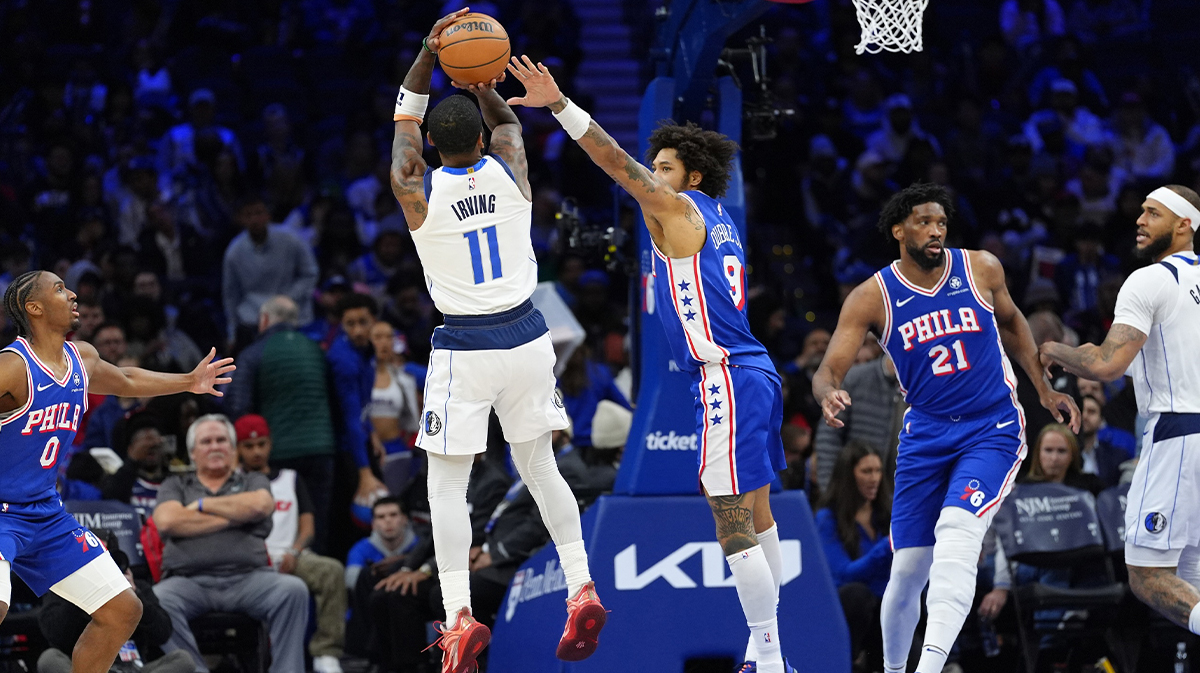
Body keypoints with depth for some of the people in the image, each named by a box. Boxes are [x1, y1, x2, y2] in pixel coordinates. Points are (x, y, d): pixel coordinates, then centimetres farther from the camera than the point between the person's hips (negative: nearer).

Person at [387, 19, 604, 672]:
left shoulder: (416, 189, -10)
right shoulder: (510, 173, -3)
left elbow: (405, 112, 7)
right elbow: (506, 120, 19)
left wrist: (428, 53, 0)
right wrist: (482, 79, 5)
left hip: (463, 351, -4)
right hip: (527, 337, 4)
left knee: (446, 486, 2)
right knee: (539, 466, 18)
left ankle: (459, 617, -9)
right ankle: (581, 589, 8)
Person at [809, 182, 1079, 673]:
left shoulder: (981, 269, -3)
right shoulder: (873, 298, -7)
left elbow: (1010, 321, 18)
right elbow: (829, 370, -11)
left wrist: (1044, 388, 13)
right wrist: (828, 395, -35)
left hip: (992, 430, -2)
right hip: (926, 435, 2)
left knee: (956, 534, -26)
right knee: (909, 569, 2)